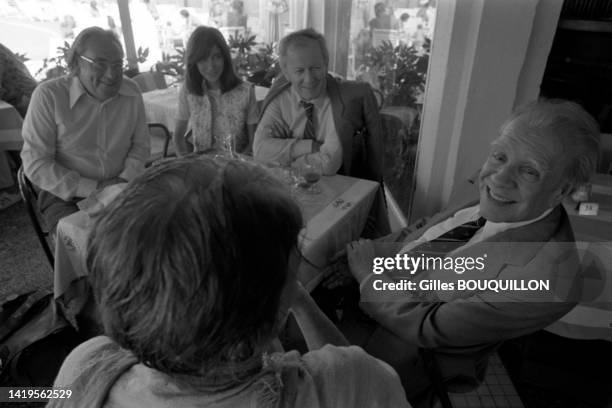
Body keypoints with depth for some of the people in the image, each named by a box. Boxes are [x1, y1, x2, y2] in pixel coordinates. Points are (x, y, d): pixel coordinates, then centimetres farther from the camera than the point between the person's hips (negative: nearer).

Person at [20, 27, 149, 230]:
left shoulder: (131, 92, -1)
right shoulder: (48, 95, -11)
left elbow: (140, 144, 9)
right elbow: (35, 164, -10)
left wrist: (125, 179, -9)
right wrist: (93, 188, -19)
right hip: (65, 196, -3)